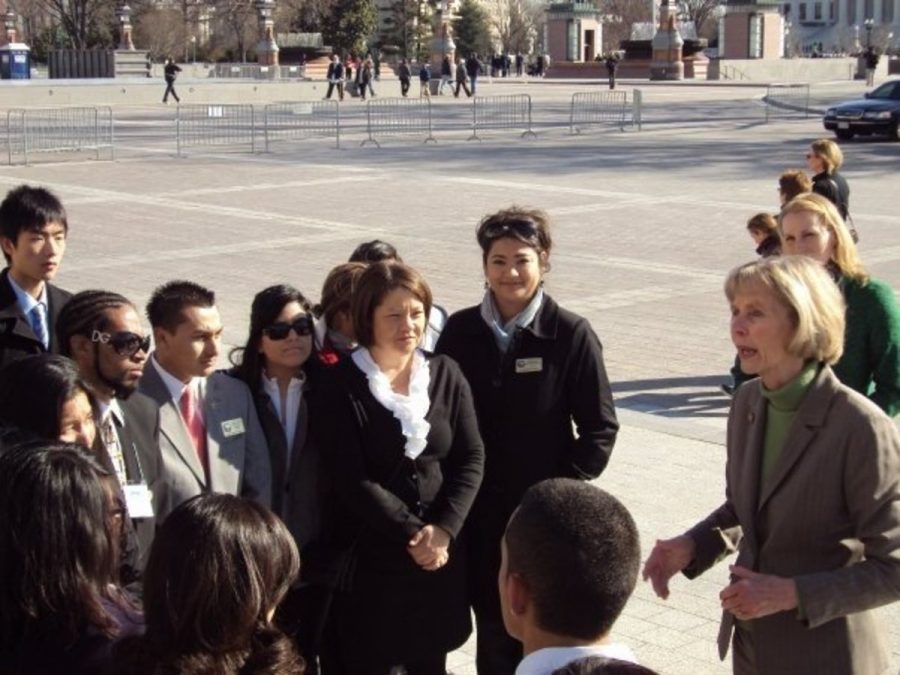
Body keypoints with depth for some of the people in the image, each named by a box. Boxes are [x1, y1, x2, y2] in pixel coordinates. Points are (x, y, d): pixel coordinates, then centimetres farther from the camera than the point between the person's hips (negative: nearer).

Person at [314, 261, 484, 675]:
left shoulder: (445, 374, 4)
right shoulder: (341, 388, -8)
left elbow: (471, 459, 1)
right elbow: (353, 481, -13)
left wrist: (444, 528, -11)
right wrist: (411, 533, -16)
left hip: (440, 554, 4)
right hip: (369, 558, -3)